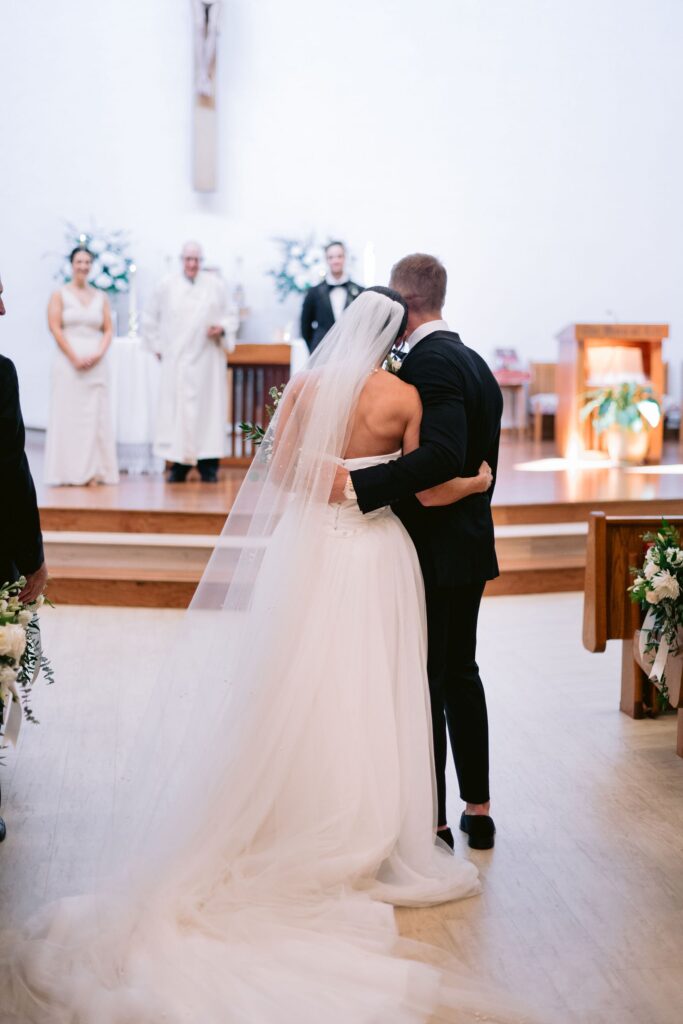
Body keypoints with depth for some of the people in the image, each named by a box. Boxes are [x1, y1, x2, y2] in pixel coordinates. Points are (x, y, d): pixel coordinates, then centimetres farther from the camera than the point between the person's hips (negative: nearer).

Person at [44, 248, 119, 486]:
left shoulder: (100, 297, 12)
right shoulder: (59, 294, 4)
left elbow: (108, 330, 9)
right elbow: (55, 328, -4)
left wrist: (98, 354, -8)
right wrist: (75, 357, -12)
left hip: (96, 363, 3)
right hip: (68, 362, -3)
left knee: (96, 415, 0)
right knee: (68, 414, -4)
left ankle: (94, 471, 2)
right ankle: (68, 471, -2)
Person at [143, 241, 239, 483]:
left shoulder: (215, 285, 6)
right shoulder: (167, 286, 7)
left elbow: (231, 315, 11)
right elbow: (150, 319, 14)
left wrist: (222, 329, -8)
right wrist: (158, 346, 8)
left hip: (207, 361, 0)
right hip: (176, 361, 0)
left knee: (208, 406, -2)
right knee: (176, 408, -4)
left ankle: (208, 466, 4)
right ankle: (179, 464, 2)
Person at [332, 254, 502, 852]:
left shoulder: (428, 362, -17)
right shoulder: (475, 362, 12)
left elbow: (442, 453, -31)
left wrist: (358, 485, -34)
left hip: (431, 550, -9)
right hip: (471, 545, 9)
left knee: (423, 681, 1)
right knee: (461, 672, 18)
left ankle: (434, 820, 10)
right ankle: (478, 810, 27)